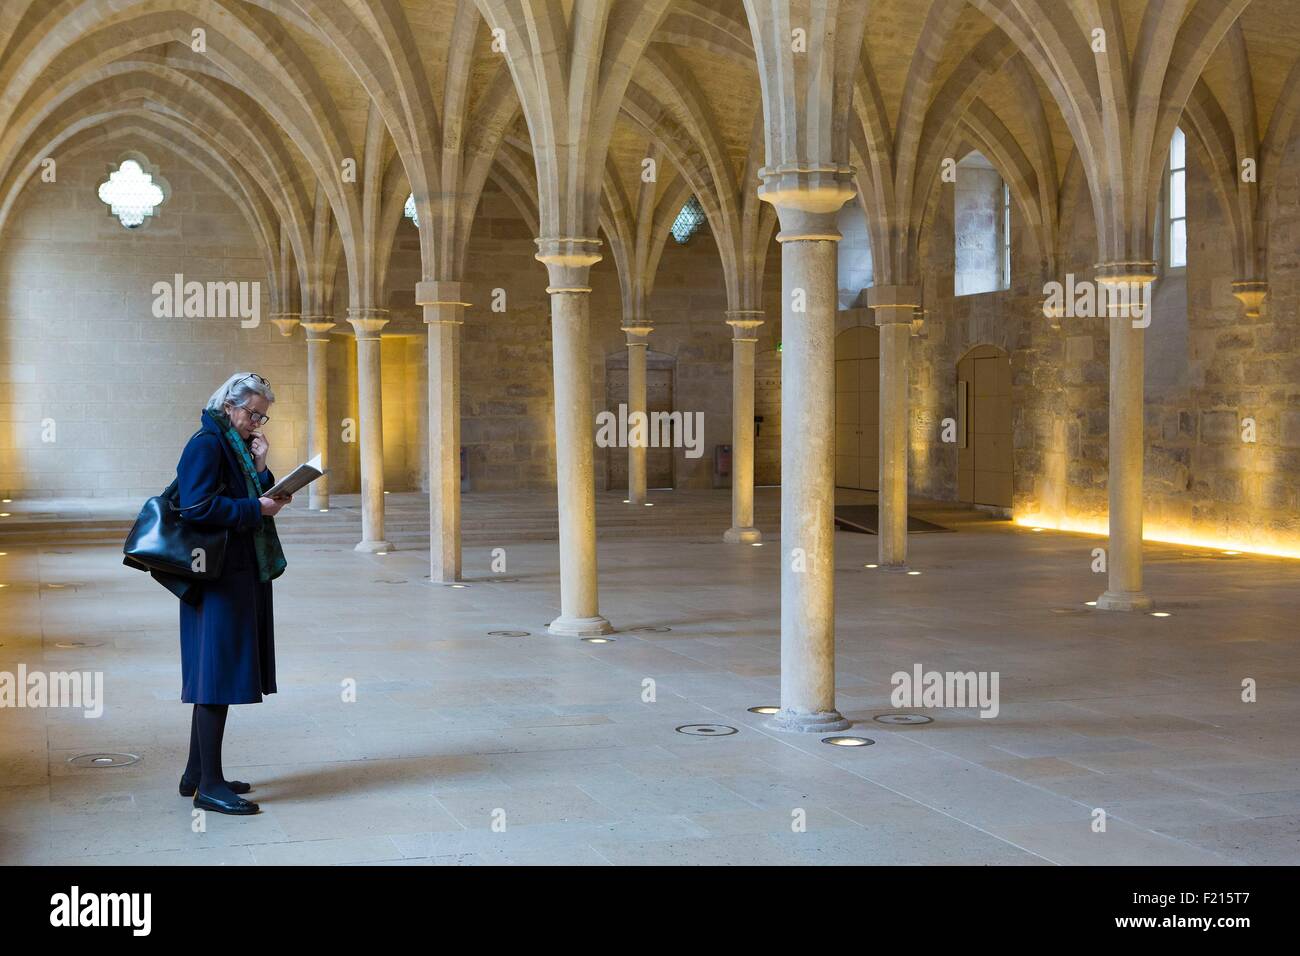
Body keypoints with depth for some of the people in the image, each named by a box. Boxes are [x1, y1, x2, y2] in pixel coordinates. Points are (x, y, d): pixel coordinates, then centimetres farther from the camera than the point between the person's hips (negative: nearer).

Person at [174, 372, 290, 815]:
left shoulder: (236, 446, 18)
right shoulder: (206, 444, -11)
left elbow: (258, 500, 16)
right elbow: (197, 505, -21)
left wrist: (260, 468, 2)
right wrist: (255, 508, -18)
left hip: (242, 576, 10)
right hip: (218, 576, -10)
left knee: (216, 676, 13)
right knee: (217, 674, -8)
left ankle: (197, 773, 21)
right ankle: (209, 784, -5)